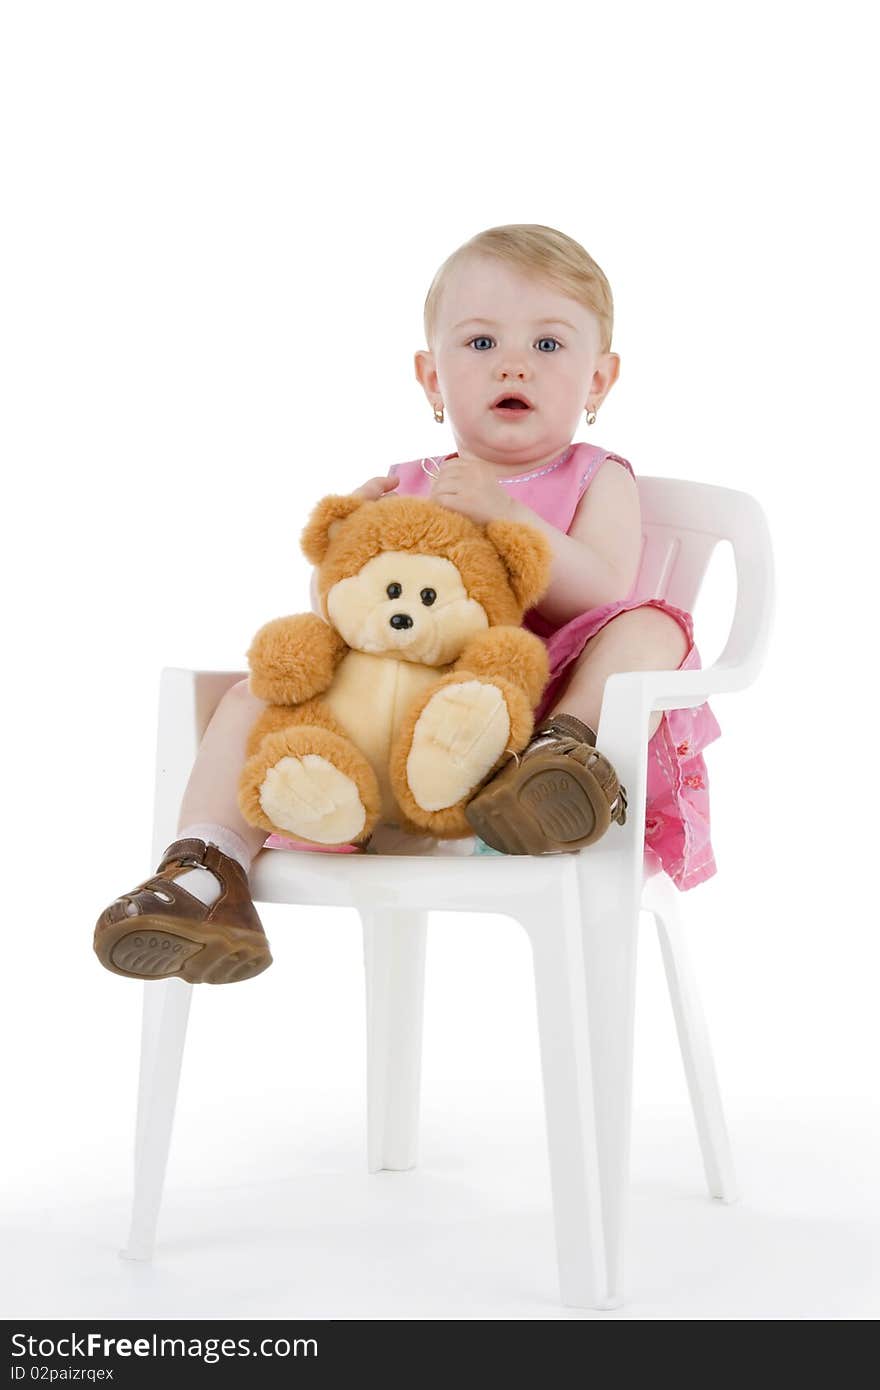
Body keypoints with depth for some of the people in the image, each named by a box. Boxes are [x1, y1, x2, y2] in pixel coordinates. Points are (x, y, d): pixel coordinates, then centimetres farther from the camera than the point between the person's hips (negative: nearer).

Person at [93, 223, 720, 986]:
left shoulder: (597, 480, 8)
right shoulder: (406, 489, 16)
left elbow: (605, 592, -12)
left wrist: (504, 513, -23)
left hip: (536, 701, -3)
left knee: (647, 630, -23)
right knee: (256, 694, -11)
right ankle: (207, 870, -26)